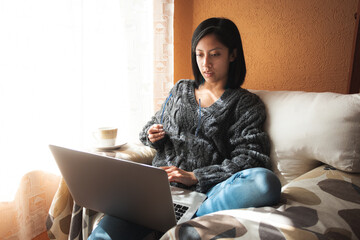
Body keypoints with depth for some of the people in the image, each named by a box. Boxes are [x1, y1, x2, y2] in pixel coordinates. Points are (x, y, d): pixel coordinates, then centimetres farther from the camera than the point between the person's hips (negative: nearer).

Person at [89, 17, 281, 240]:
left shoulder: (247, 104, 8)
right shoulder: (181, 90, 19)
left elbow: (249, 159, -2)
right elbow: (156, 125, 30)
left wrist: (195, 177, -13)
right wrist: (152, 136, 3)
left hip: (205, 190, 0)